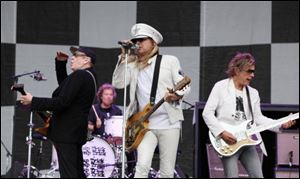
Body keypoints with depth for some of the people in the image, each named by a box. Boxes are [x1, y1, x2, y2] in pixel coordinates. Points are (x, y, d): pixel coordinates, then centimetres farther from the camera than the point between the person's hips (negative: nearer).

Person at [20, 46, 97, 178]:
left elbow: (61, 102, -21)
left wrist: (33, 101, -15)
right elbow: (65, 87, 28)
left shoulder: (79, 76, -16)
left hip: (66, 132, -10)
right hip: (76, 132, 10)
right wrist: (61, 63, 19)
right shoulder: (89, 77, 15)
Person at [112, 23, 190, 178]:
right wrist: (124, 57, -6)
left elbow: (184, 85, 2)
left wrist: (177, 95, -20)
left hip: (169, 123, -1)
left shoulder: (170, 61, 7)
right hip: (144, 125, 1)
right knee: (142, 165, -18)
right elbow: (118, 83, -3)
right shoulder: (132, 65, 12)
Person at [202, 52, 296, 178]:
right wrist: (222, 132, -16)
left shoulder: (253, 93, 16)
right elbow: (207, 113, -5)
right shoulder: (221, 87, 0)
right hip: (228, 141, -5)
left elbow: (257, 117, 15)